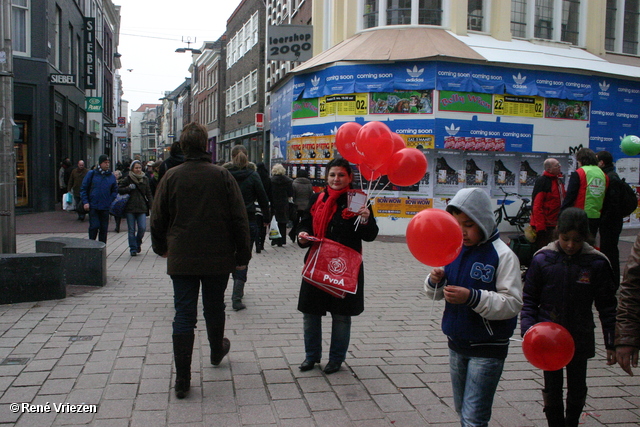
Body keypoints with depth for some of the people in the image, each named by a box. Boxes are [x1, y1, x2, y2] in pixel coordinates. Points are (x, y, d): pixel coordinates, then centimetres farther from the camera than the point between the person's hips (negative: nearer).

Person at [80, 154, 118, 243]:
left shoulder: (111, 176, 7)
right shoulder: (91, 174, 0)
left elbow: (115, 191, 15)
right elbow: (83, 188, 2)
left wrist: (109, 201, 2)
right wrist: (85, 202, -7)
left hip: (105, 207, 3)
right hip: (93, 207, -3)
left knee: (104, 228, 5)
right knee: (94, 226, -8)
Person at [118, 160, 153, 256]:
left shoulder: (145, 179, 9)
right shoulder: (128, 179, 1)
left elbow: (148, 193, 12)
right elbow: (119, 189, 3)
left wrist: (151, 205, 3)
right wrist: (128, 188, -13)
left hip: (142, 208, 2)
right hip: (130, 208, -2)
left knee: (142, 228, -6)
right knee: (131, 230, 2)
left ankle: (138, 243, 22)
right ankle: (133, 249, 12)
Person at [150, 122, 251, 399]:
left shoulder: (171, 177, -4)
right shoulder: (222, 176, -6)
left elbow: (157, 219, 3)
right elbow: (239, 219, -6)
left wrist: (161, 248, 21)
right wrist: (242, 256, 3)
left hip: (181, 259, 0)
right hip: (218, 259, 0)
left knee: (184, 316, 2)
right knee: (214, 309, 20)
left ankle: (182, 380, 1)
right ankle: (217, 352, 44)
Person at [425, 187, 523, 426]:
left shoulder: (503, 256, -16)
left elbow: (513, 303, -21)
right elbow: (437, 294, 11)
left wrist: (472, 297, -31)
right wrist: (435, 282, -12)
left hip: (488, 347, -6)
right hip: (457, 342, 6)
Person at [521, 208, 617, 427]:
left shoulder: (596, 263, -7)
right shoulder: (542, 259, -8)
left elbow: (607, 306, 0)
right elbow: (529, 299, 0)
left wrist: (612, 342, -1)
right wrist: (528, 328, -13)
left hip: (580, 340, 1)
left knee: (577, 390, 15)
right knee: (552, 391, 9)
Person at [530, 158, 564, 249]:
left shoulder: (559, 180, 13)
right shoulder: (542, 181, -15)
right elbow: (536, 205, -20)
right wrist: (540, 227, -23)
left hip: (555, 223, 9)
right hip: (544, 224, -9)